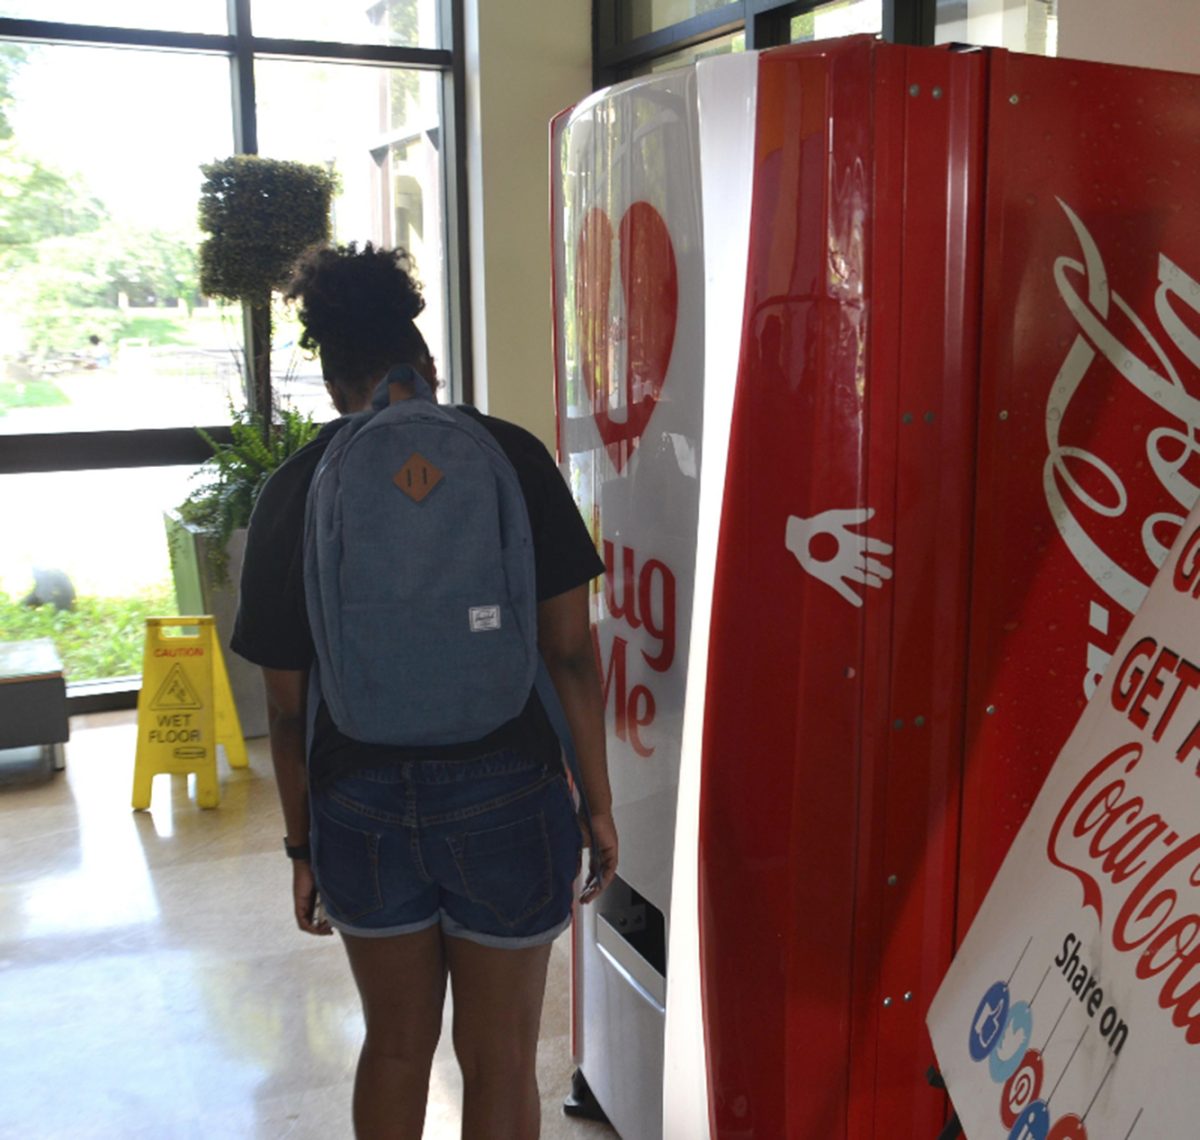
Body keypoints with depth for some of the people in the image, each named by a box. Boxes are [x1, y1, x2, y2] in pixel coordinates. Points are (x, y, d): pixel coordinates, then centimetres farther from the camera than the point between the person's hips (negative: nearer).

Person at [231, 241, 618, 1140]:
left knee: (396, 1043, 23)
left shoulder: (293, 492, -3)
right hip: (503, 796, -2)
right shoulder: (509, 456, -6)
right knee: (500, 1061, 16)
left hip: (362, 805, 2)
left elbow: (289, 705, 1)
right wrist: (598, 803, 2)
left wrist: (303, 846, 12)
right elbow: (571, 651, -8)